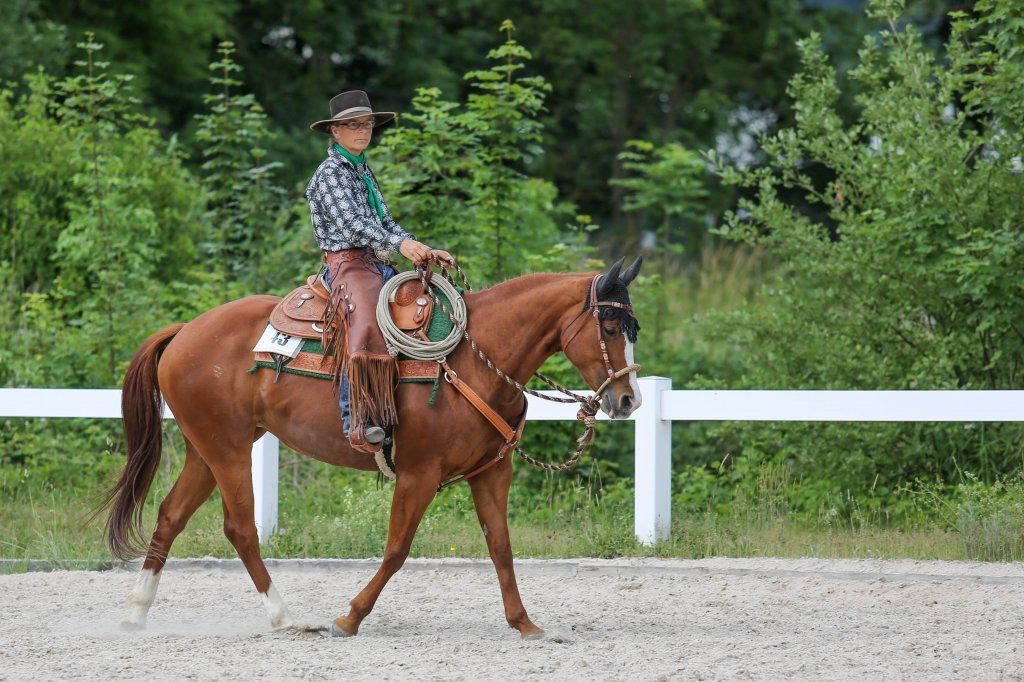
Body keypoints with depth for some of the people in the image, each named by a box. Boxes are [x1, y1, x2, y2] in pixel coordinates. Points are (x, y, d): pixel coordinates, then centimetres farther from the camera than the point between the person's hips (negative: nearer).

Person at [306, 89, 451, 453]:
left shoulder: (364, 172, 23)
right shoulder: (330, 174, -5)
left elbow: (385, 223, 23)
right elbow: (352, 223, -19)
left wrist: (425, 251, 10)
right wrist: (400, 244, -32)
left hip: (377, 264, 10)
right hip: (346, 263, -10)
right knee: (366, 324, -34)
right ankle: (357, 421, -42)